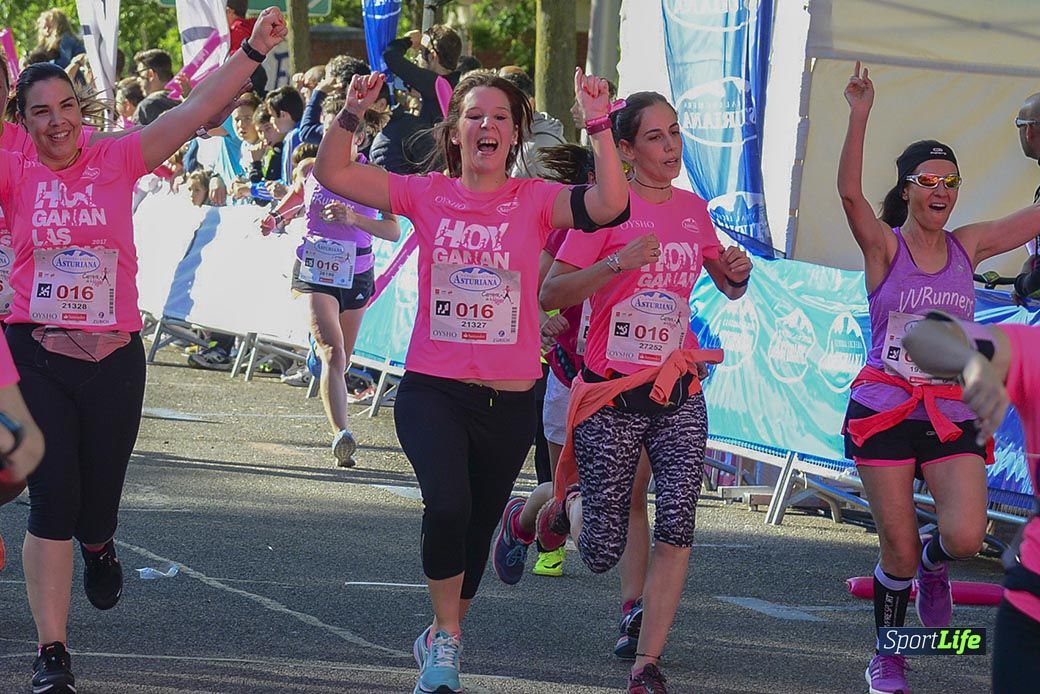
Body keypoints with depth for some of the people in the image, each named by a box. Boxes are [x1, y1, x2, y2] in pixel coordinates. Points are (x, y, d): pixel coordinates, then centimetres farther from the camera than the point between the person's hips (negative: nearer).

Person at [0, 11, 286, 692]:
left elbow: (197, 110, -5)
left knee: (96, 506, 11)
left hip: (115, 357, 1)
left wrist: (253, 51, -12)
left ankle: (97, 545, 51)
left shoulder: (116, 160, -1)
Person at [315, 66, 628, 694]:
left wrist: (599, 126, -24)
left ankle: (442, 638, 40)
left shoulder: (535, 200, 0)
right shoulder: (427, 196, 2)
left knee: (476, 533, 14)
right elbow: (333, 173, -3)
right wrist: (352, 115, -18)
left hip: (509, 401, 1)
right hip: (432, 390, -1)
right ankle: (446, 640, -7)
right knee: (447, 506, -26)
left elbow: (610, 205, -17)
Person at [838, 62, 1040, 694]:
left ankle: (933, 567, 20)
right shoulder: (885, 245, -3)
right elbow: (850, 193, -21)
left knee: (966, 537, -17)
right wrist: (860, 117, -34)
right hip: (885, 409, -2)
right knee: (898, 548, -1)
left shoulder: (968, 247, 8)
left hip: (952, 414, 3)